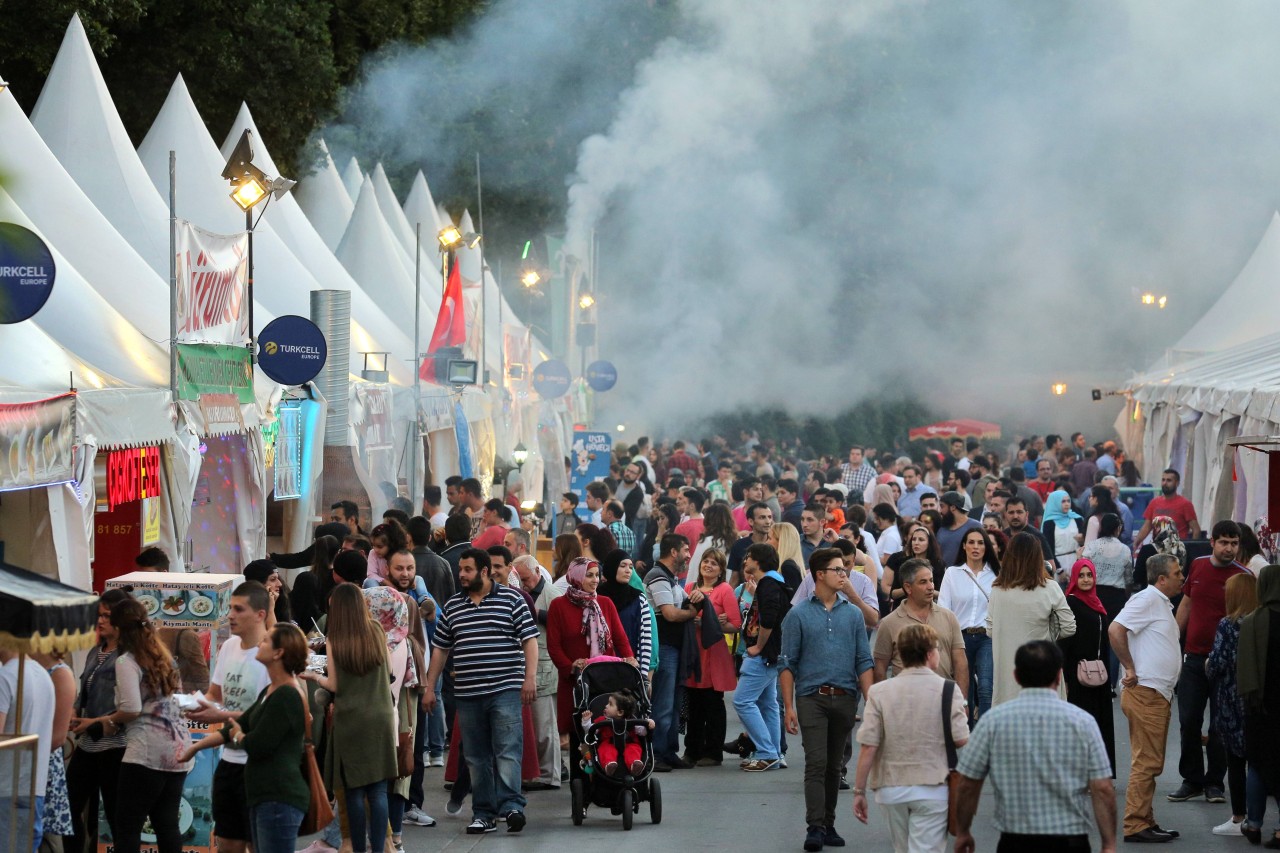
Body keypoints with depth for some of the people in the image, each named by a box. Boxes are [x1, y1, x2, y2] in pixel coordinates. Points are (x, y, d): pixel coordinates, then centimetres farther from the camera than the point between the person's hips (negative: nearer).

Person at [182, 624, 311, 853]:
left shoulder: (287, 696, -16)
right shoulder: (269, 692, 16)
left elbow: (258, 745, -17)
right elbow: (238, 725, 22)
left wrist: (237, 736, 5)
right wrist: (196, 746, 23)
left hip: (279, 799, -10)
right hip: (264, 797, 10)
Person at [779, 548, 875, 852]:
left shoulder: (853, 614, 10)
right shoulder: (798, 615, 1)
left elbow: (864, 662, 9)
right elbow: (787, 664, 1)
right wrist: (789, 707, -6)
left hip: (845, 699, 3)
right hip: (812, 698, -3)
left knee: (834, 765, 9)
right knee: (816, 763, -11)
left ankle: (828, 825, 16)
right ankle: (814, 828, -13)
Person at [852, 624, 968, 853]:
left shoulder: (879, 692, -4)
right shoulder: (947, 690, -8)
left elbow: (868, 747, -7)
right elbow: (961, 740, -10)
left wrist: (859, 791, 0)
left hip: (891, 789, 3)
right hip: (933, 789, -3)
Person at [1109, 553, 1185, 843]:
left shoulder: (1163, 604, 19)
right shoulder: (1146, 599, -12)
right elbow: (1115, 630, -23)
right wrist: (1130, 669, -18)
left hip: (1159, 695, 10)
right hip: (1145, 693, -10)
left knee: (1151, 763, 13)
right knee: (1146, 762, -9)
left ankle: (1145, 822, 19)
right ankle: (1136, 825, -7)